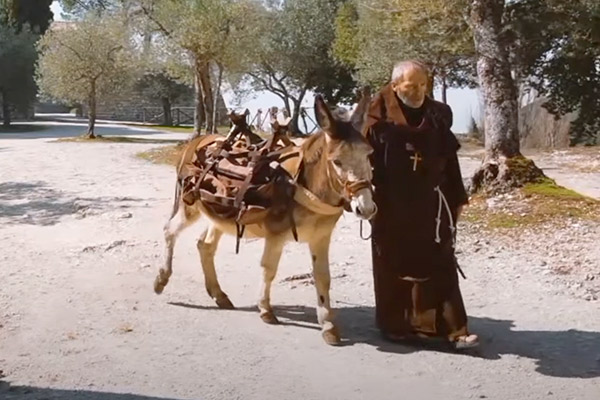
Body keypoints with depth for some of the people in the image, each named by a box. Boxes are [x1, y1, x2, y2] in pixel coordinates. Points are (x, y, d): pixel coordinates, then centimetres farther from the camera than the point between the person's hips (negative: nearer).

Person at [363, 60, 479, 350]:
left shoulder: (438, 115, 4)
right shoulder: (380, 118, -7)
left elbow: (450, 161, 9)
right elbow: (365, 157, -7)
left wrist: (457, 198, 9)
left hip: (430, 205, 3)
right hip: (392, 207, -3)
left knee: (440, 267, 2)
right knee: (394, 267, 8)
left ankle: (451, 327, 5)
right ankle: (395, 325, 21)